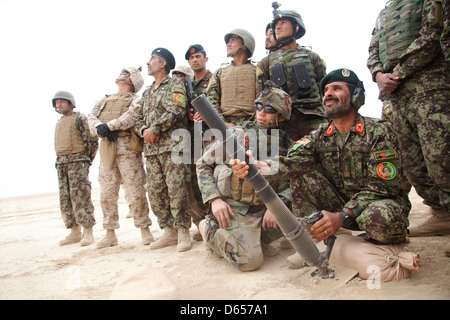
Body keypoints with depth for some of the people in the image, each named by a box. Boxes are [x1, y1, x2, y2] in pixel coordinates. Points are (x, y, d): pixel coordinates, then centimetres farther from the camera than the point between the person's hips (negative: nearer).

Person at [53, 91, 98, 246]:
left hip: (77, 160, -8)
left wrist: (87, 160, -6)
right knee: (65, 199, 6)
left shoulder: (79, 118, -1)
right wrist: (59, 162, 14)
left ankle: (88, 232, -7)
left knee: (80, 197, -11)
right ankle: (75, 232, 12)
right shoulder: (59, 123, 22)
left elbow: (92, 141, -8)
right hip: (61, 163, 8)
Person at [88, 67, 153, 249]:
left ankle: (144, 229, 5)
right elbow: (91, 118, 11)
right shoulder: (104, 101, 26)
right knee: (106, 193, 6)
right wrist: (99, 127, -10)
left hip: (127, 147, -6)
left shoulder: (136, 99, 8)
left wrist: (109, 126, -17)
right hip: (106, 149, 6)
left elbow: (131, 116, -12)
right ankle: (110, 234, 15)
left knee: (135, 191, -7)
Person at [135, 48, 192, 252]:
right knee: (155, 193, 5)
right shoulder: (147, 92, 26)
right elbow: (138, 118, 23)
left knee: (177, 191, -9)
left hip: (172, 145, -8)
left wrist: (154, 129, -10)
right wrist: (144, 131, 1)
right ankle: (169, 231, 16)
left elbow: (176, 112, -13)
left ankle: (183, 232, 3)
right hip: (151, 149, 8)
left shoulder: (175, 84, 3)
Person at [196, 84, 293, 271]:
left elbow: (288, 182, 4)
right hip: (233, 210, -4)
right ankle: (210, 230, 7)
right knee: (250, 261, -19)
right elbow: (203, 165, 1)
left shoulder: (285, 145, 7)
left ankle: (257, 238, 7)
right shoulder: (237, 134, -3)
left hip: (263, 210, 5)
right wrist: (214, 199, -11)